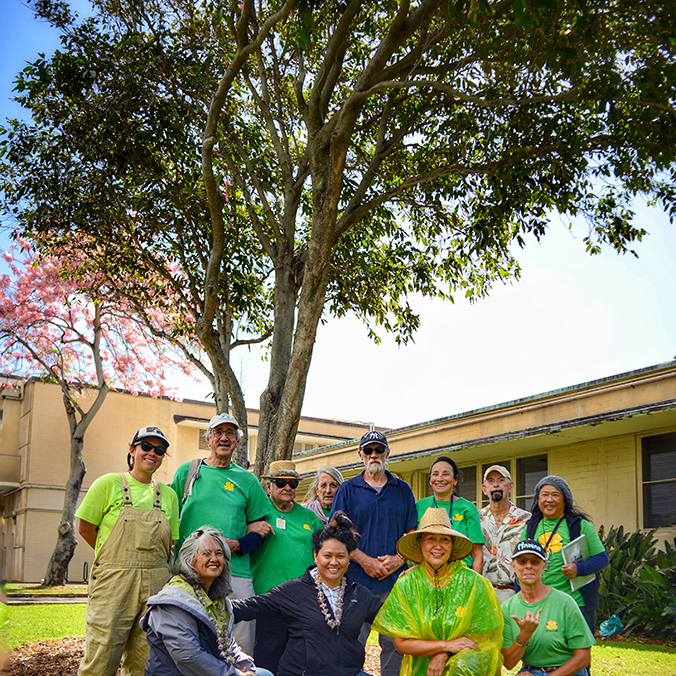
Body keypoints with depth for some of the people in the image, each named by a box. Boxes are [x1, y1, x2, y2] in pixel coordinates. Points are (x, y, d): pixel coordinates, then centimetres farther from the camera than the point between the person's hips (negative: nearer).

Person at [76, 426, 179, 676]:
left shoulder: (168, 495, 13)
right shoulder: (109, 484, 3)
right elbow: (86, 528, 5)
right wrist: (118, 560, 3)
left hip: (156, 585, 3)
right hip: (113, 581, -3)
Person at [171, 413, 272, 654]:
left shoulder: (247, 480, 12)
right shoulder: (186, 472, 11)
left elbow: (259, 529, 13)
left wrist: (238, 544, -6)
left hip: (236, 572, 0)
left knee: (242, 647, -4)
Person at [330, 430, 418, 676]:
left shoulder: (403, 490, 12)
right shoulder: (348, 489, 7)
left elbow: (412, 533, 11)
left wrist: (398, 559, -7)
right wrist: (365, 561, -10)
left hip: (394, 580, 2)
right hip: (357, 580, -1)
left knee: (394, 642, 3)